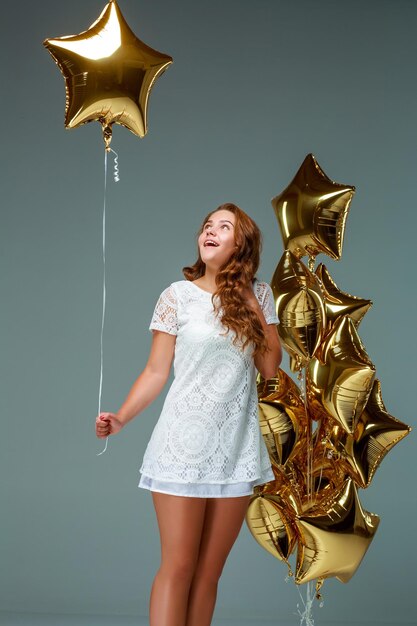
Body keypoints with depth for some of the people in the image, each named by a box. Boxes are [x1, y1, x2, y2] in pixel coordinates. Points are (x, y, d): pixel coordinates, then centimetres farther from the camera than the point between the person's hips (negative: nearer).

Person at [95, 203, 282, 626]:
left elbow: (270, 367, 2)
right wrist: (121, 418, -14)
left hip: (237, 448, 3)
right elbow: (156, 372, 0)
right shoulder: (178, 295, 0)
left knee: (209, 571, 8)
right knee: (178, 566, -3)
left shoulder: (258, 295, 7)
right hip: (185, 444, -3)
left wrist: (253, 307, -4)